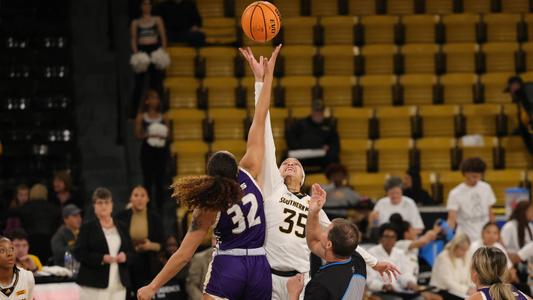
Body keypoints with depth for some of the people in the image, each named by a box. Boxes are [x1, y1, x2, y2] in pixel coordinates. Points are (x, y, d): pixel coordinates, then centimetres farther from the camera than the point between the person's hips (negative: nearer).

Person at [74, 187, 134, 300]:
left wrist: (125, 256, -7)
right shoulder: (88, 228, 2)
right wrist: (101, 258, -18)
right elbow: (79, 253, -6)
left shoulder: (121, 227, 14)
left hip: (118, 284, 4)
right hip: (94, 284, -4)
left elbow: (131, 251, 17)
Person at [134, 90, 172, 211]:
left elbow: (169, 136, 6)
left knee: (160, 180, 0)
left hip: (161, 150, 1)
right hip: (147, 150, -1)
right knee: (148, 179, 2)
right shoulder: (141, 117, 3)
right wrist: (148, 135, -19)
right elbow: (137, 134, -3)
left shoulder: (164, 117, 6)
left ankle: (160, 207, 4)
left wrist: (163, 136, -16)